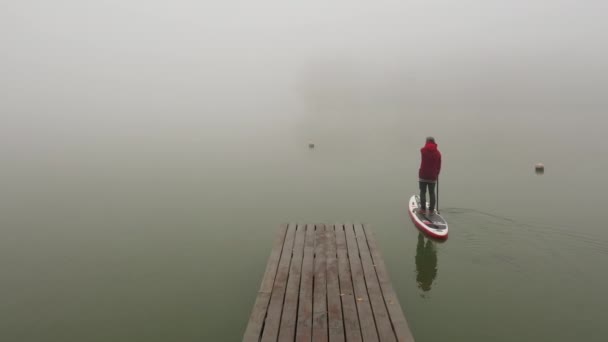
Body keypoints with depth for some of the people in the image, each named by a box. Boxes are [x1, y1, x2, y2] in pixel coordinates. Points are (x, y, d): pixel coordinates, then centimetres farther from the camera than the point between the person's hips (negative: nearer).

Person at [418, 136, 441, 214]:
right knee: (432, 193, 8)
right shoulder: (437, 153, 3)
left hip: (423, 175, -2)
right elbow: (439, 165, 7)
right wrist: (437, 174, 19)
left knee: (422, 192, 3)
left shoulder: (423, 150, -4)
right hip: (433, 176, 3)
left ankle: (423, 209, -1)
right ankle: (431, 210, 10)